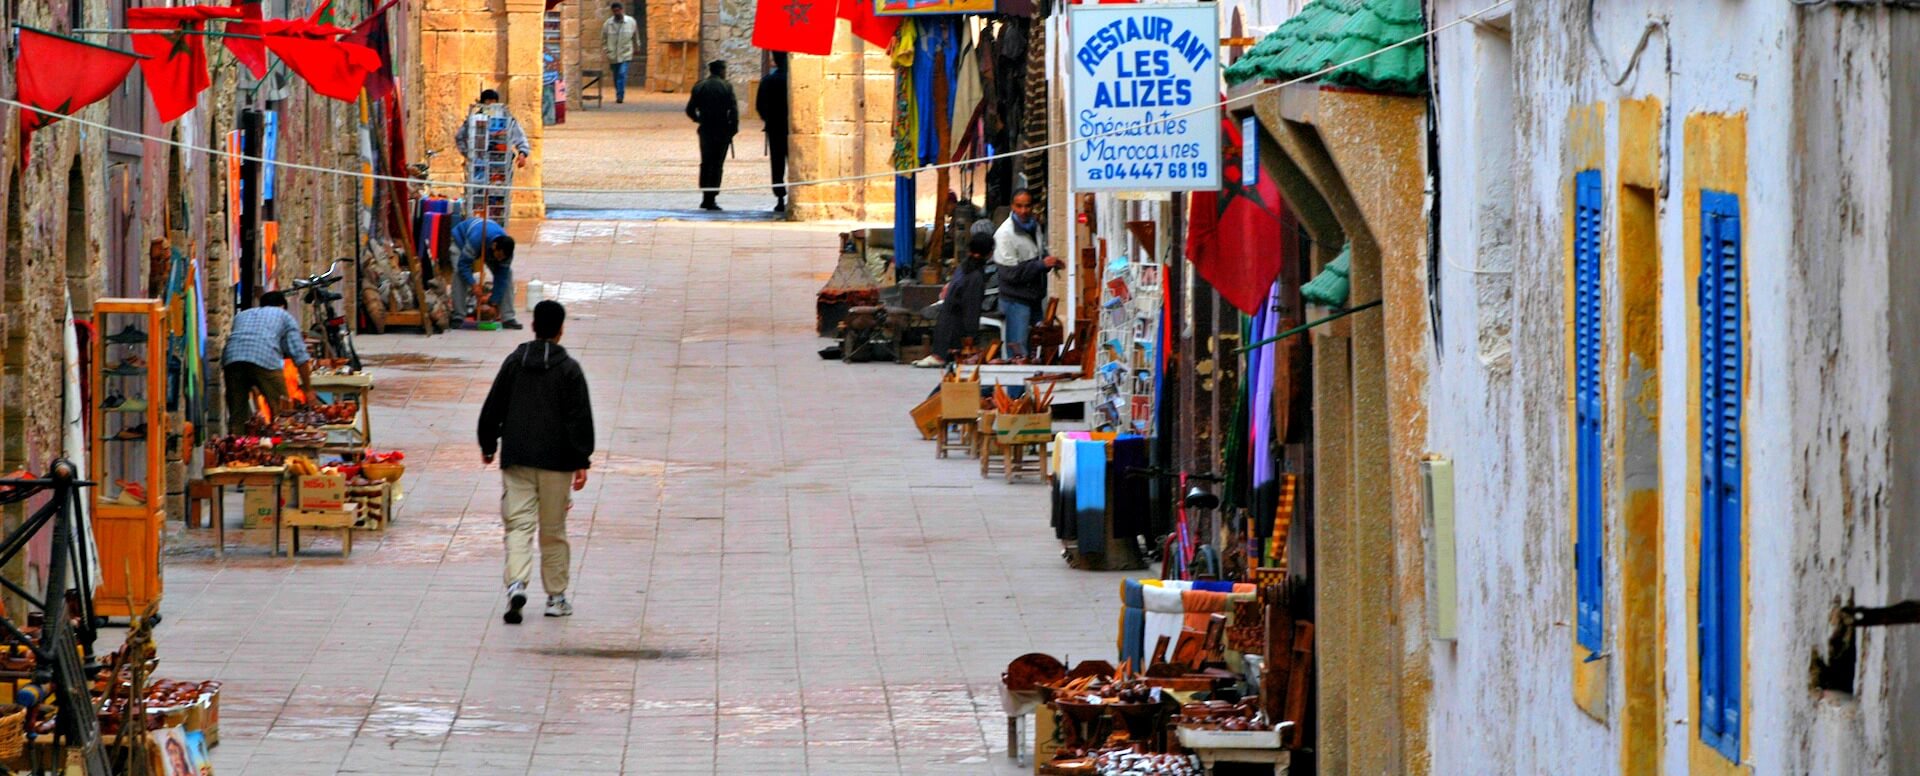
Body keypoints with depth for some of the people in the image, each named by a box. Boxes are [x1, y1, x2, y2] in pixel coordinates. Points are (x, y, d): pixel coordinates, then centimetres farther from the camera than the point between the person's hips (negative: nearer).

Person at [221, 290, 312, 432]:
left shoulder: (242, 315, 37)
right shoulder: (285, 316, 26)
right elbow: (299, 354, 17)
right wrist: (307, 389, 21)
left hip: (231, 359, 4)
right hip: (265, 359, -4)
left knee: (237, 416, 8)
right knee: (281, 412, 3)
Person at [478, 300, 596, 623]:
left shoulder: (514, 363, 4)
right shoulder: (569, 369, -5)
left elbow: (492, 409, 9)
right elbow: (580, 419, -8)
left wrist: (488, 445, 21)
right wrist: (582, 462, -5)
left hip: (517, 458, 1)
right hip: (556, 461, -1)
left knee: (518, 524, -1)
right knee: (553, 531, 9)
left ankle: (516, 583, -25)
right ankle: (556, 597, 16)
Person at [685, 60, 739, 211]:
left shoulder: (699, 87, 3)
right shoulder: (726, 87, -7)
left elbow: (690, 110, 3)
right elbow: (733, 109, -13)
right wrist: (733, 128, -4)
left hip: (706, 130, 3)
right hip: (722, 131, -3)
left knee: (706, 164, 15)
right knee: (717, 165, 1)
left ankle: (705, 197, 14)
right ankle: (711, 199, -4)